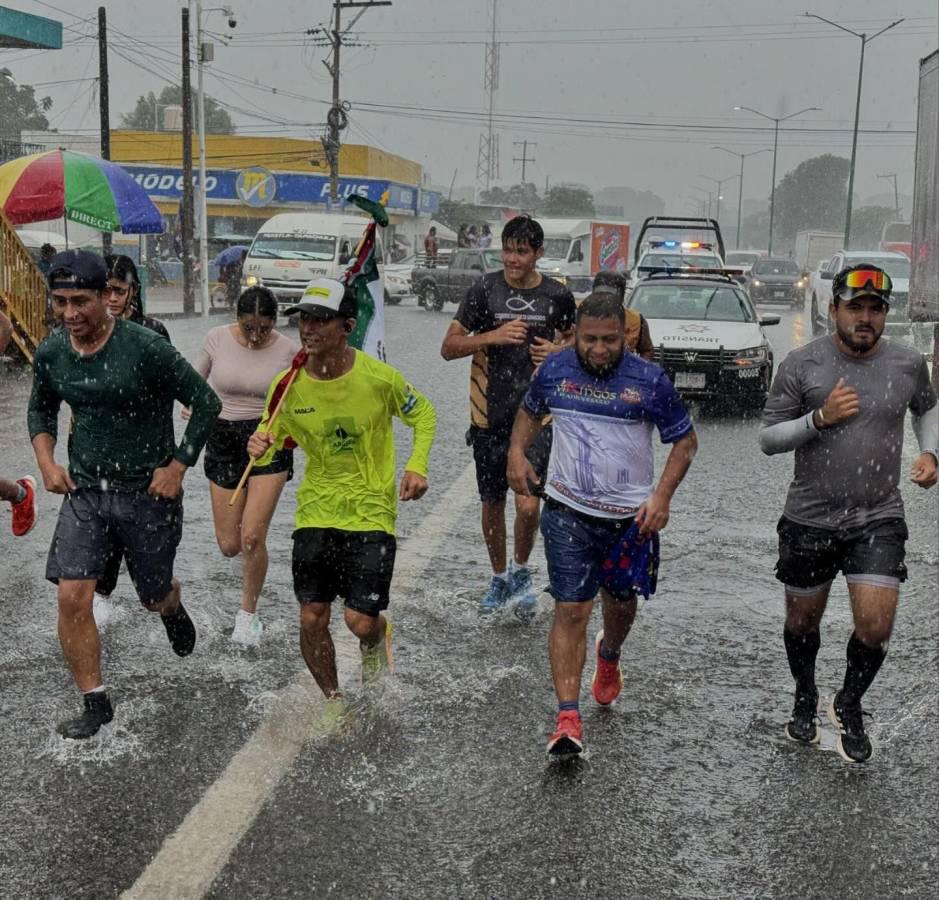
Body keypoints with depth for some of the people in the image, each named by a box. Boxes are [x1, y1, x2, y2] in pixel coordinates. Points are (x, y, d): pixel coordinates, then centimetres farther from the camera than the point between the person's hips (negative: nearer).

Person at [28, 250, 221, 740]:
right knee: (72, 598, -8)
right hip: (84, 493, 3)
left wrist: (177, 467, -12)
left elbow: (206, 403, -10)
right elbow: (40, 409, 17)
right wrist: (47, 461, 1)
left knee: (155, 597, 13)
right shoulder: (50, 354, -3)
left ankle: (173, 610, 52)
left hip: (148, 493, -3)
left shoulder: (146, 348, -18)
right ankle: (95, 703, 8)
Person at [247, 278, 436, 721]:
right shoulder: (288, 386, -8)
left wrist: (417, 466, -8)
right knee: (312, 621, 1)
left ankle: (377, 639, 32)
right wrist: (259, 448, -19)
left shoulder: (380, 377, -13)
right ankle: (333, 702, 27)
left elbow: (424, 415, 6)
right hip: (315, 513, 2)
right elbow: (270, 439, 5)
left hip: (372, 513, -2)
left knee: (361, 622, -7)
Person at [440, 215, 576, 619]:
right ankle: (499, 576, 35)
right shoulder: (484, 290, -3)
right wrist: (493, 336, -18)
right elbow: (448, 347, -3)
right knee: (492, 504, 13)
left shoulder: (557, 295, 0)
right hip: (489, 416, 1)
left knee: (528, 505, -12)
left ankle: (521, 570, 17)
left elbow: (573, 339, 19)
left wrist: (558, 350, -4)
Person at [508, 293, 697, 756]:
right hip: (568, 513, 0)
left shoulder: (649, 380, -8)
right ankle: (568, 718, -7)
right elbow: (530, 410, 19)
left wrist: (662, 497, -11)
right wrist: (517, 451, 1)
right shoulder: (554, 369, -2)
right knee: (571, 610, -8)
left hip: (630, 515, 0)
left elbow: (685, 440, 0)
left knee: (621, 603, 18)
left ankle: (609, 656, 53)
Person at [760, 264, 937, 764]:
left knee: (875, 627, -10)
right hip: (810, 518, -1)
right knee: (803, 623, 14)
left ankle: (849, 706, 20)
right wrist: (820, 418, -21)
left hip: (879, 519, 1)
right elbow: (768, 438, -6)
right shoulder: (802, 364, -9)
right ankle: (805, 702, 42)